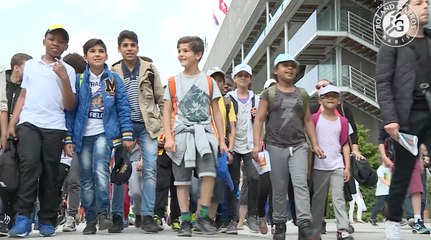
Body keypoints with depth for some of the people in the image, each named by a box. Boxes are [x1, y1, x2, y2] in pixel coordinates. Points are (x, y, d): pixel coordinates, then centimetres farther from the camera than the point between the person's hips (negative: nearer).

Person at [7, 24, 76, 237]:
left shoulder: (68, 70, 10)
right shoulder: (30, 65, 17)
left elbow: (70, 106, 2)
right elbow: (23, 96, 19)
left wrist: (64, 78, -8)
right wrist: (12, 123, 10)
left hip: (54, 127, 0)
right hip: (28, 123, 1)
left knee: (50, 173, -1)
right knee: (29, 164, -18)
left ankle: (47, 221, 6)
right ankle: (23, 218, -16)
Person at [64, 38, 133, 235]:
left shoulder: (114, 80, 4)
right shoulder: (78, 80, 4)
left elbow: (123, 108, 2)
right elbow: (70, 110, 3)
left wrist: (127, 134, -6)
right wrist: (68, 138, -2)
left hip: (104, 133, -2)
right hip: (83, 135, 2)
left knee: (100, 170, -23)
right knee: (86, 179, 5)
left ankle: (103, 213, -15)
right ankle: (90, 220, 14)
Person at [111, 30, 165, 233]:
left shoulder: (149, 68, 5)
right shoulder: (113, 72, 5)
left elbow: (160, 98, 8)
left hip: (147, 125, 0)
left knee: (150, 169, -5)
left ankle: (147, 216, -1)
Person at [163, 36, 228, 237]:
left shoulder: (208, 81, 9)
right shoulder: (173, 82, 9)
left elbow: (216, 113, 9)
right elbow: (167, 112, 6)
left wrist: (222, 139, 4)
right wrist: (168, 138, -6)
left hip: (203, 133, -1)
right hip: (181, 134, 1)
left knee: (208, 173, -18)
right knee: (182, 180, 2)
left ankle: (203, 216, -4)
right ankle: (185, 221, 9)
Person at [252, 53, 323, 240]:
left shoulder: (302, 94, 14)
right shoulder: (269, 94, 5)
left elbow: (308, 121, 17)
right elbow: (259, 120, 1)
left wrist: (315, 144, 10)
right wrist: (256, 144, -9)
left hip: (298, 145, 2)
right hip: (275, 146, -1)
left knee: (300, 184, -13)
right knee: (279, 189, 4)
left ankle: (304, 224, -18)